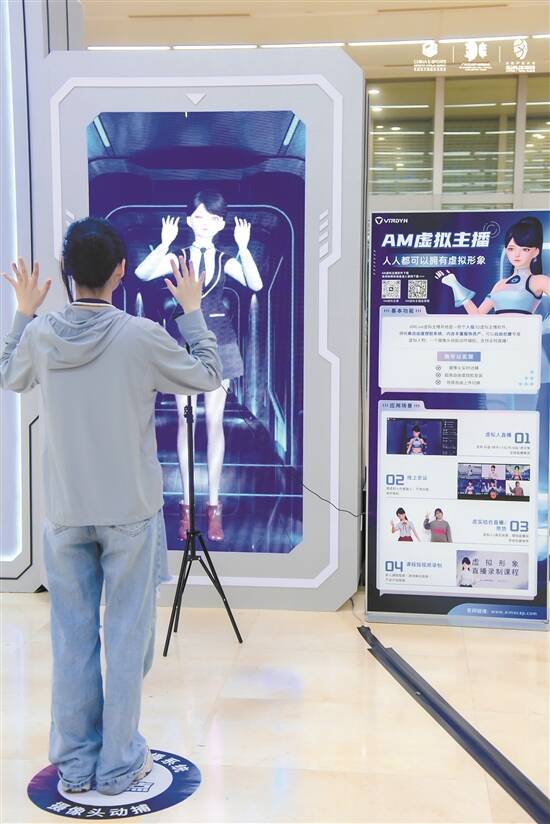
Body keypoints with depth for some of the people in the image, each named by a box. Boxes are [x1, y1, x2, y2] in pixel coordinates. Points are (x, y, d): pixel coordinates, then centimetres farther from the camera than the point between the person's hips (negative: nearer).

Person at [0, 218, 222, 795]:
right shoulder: (141, 337, -15)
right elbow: (208, 377, 1)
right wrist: (191, 310, 10)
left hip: (64, 513, 3)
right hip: (130, 510, -3)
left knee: (72, 635, 12)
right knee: (126, 635, 8)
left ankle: (74, 763, 23)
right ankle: (119, 763, 18)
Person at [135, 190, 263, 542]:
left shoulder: (226, 261, 3)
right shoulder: (177, 258, 3)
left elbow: (256, 284, -14)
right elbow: (142, 273, -14)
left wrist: (244, 248, -21)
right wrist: (164, 244, -23)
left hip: (218, 342, 0)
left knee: (214, 421, 1)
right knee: (185, 420, 2)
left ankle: (214, 505, 10)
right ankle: (187, 504, 11)